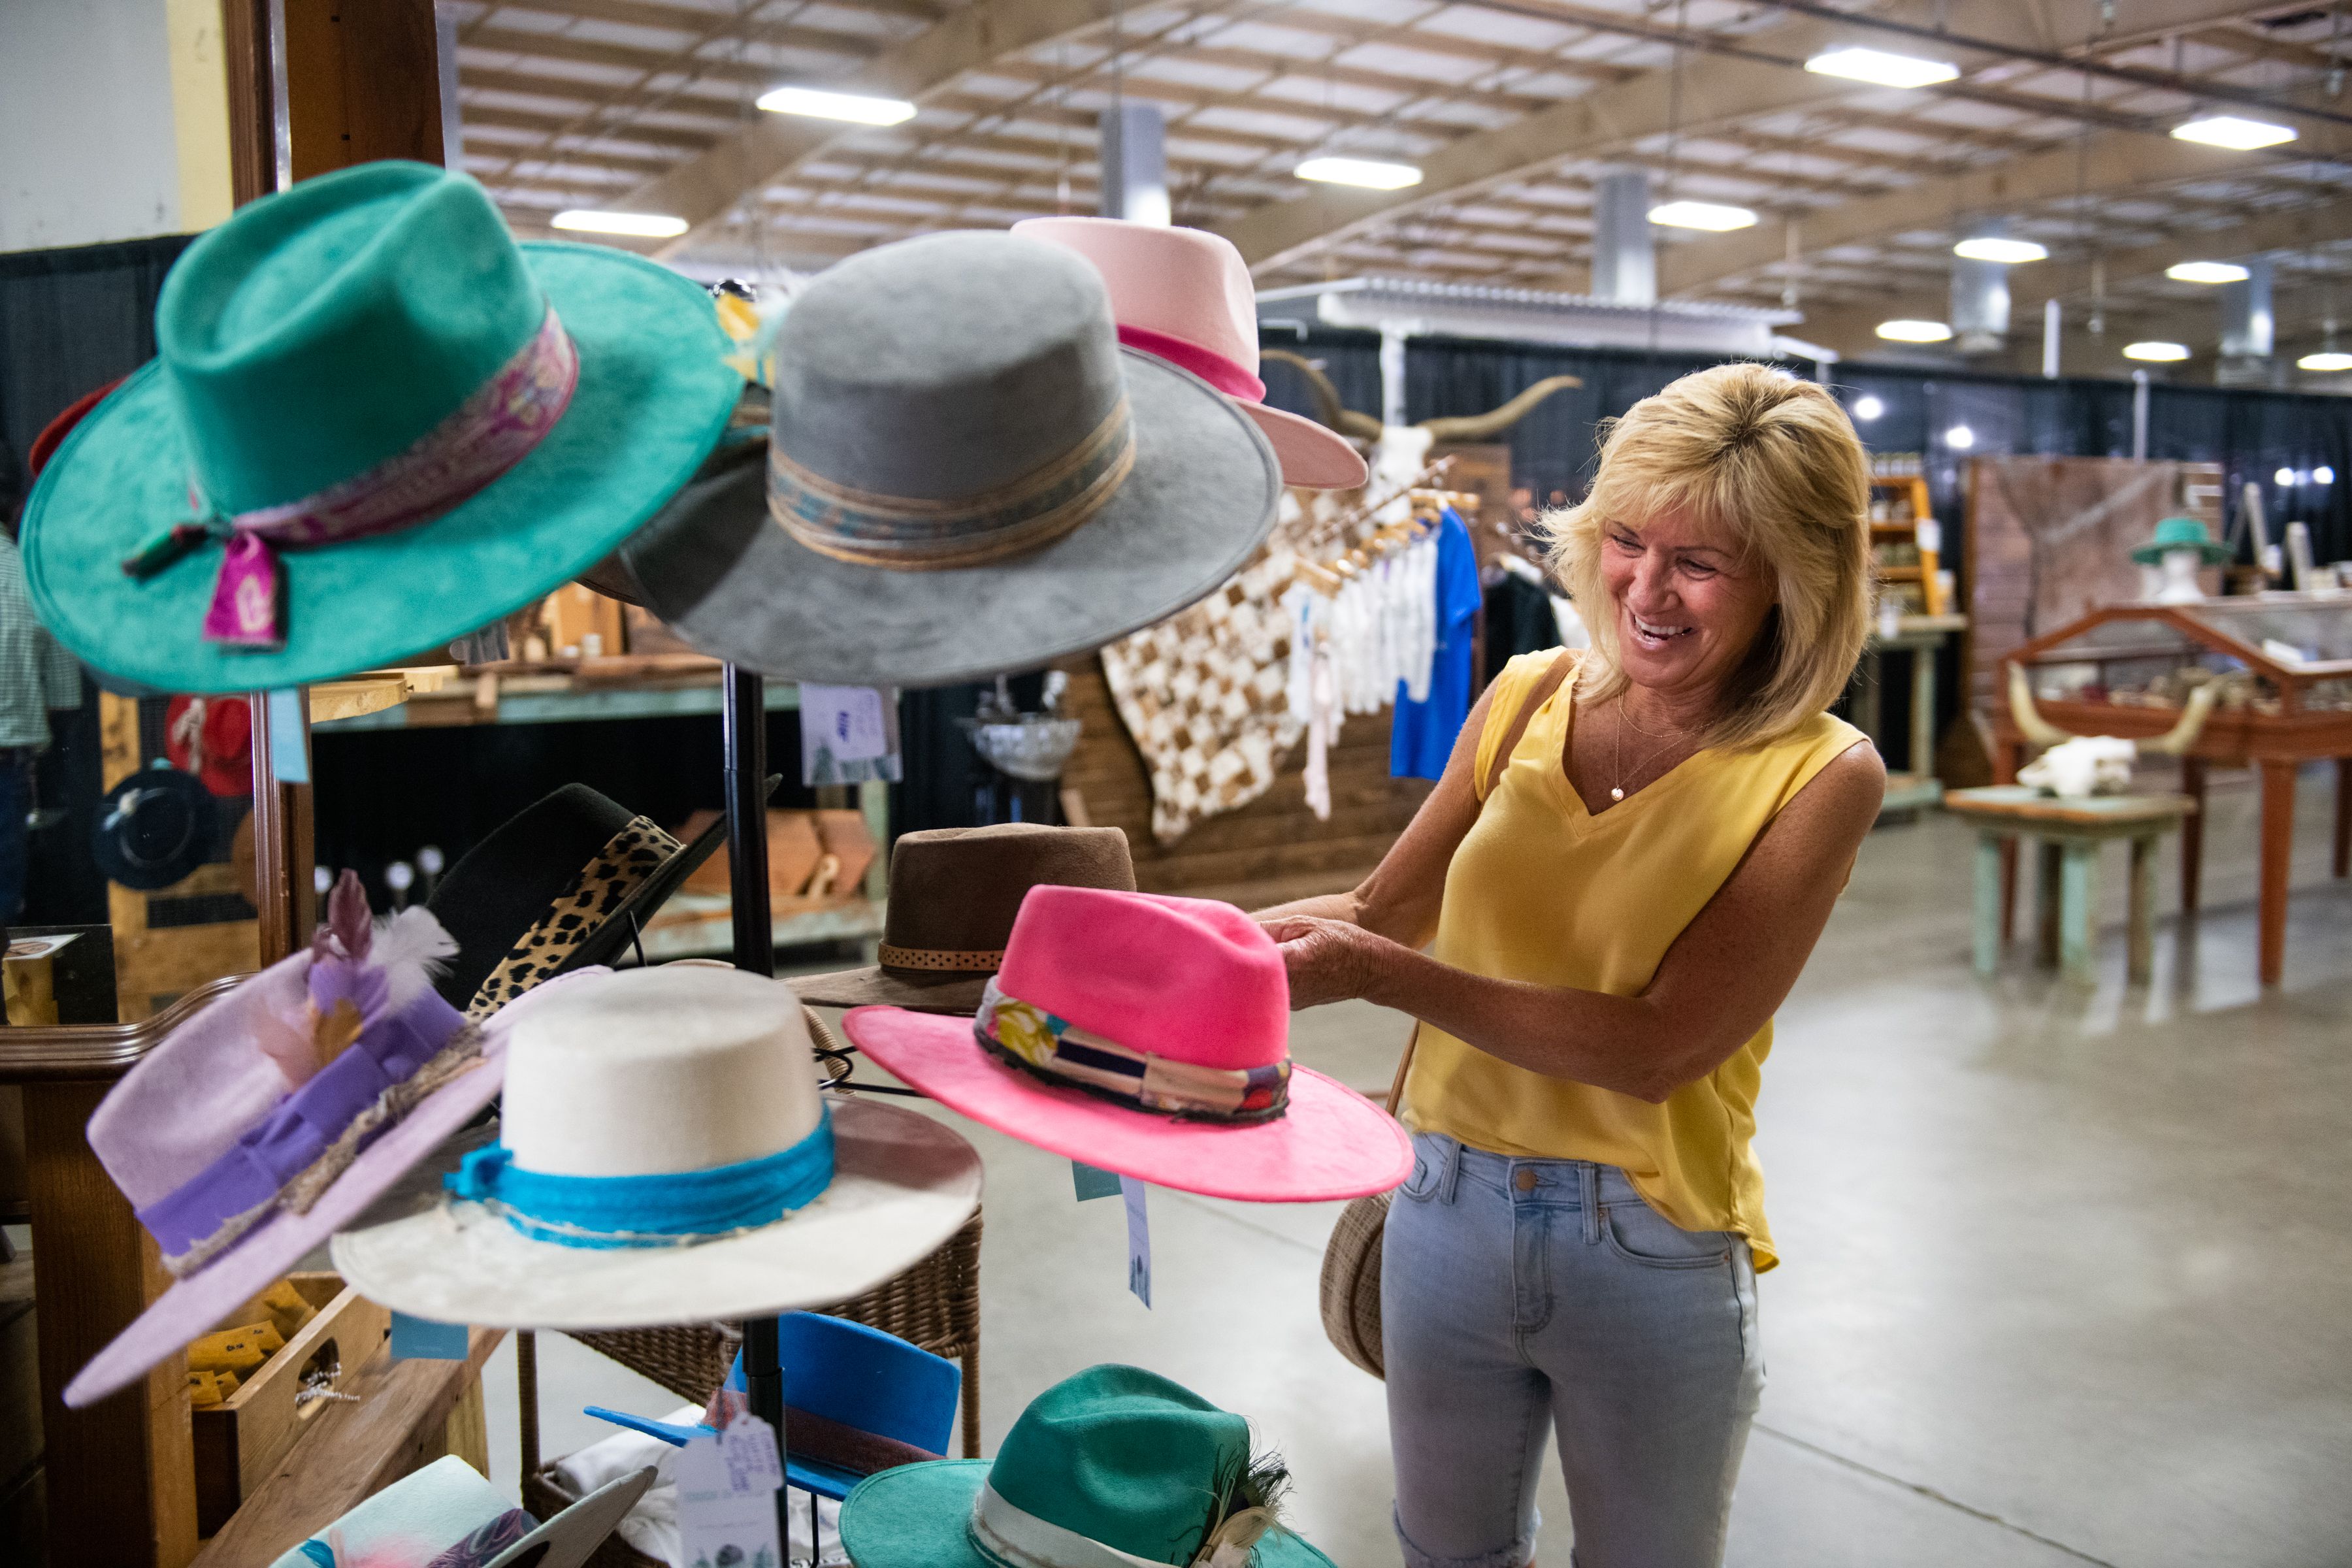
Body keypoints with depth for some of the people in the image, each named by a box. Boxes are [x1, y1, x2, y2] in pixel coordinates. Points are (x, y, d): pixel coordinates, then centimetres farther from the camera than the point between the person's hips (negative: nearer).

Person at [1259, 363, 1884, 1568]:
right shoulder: (1530, 697, -2)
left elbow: (1658, 1046, -21)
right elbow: (1385, 908, 3)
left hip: (1647, 1254, -3)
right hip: (1447, 1210, 4)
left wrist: (1382, 975, -28)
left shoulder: (1820, 774, -13)